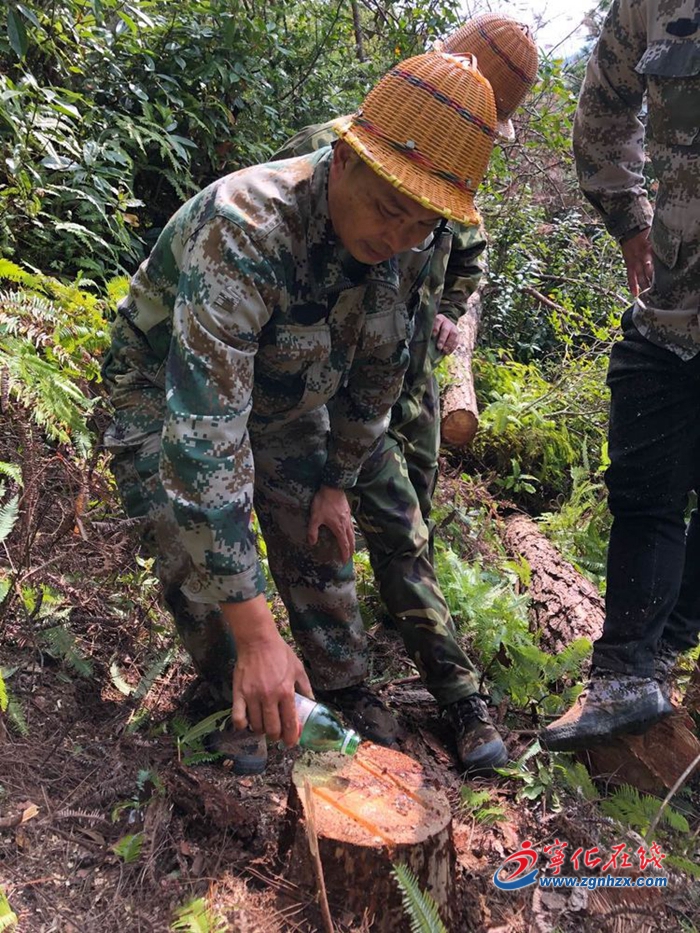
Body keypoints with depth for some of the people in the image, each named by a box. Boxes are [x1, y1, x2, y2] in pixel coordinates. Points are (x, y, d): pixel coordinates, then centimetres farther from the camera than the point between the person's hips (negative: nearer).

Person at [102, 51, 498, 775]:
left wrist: (336, 484, 2)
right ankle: (232, 699, 15)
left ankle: (346, 694, 24)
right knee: (199, 567, -12)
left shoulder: (391, 243, -18)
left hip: (284, 401, 5)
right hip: (169, 396, -5)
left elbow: (379, 369, 0)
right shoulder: (242, 232, -42)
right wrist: (255, 634, -48)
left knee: (318, 547, 5)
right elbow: (201, 434, -47)